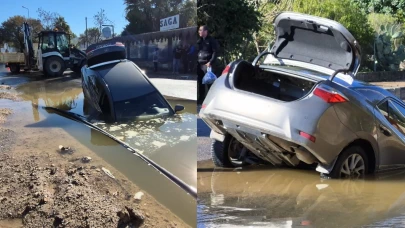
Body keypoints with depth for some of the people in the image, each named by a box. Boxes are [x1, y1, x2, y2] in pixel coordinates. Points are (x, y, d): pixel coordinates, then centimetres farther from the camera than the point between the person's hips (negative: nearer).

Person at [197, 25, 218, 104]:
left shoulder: (211, 40, -3)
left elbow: (215, 52, -9)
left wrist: (211, 62, -18)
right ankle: (201, 99, 18)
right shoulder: (199, 40, 17)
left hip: (207, 64, -6)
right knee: (200, 82, 9)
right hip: (199, 64, 6)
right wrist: (196, 61, 6)